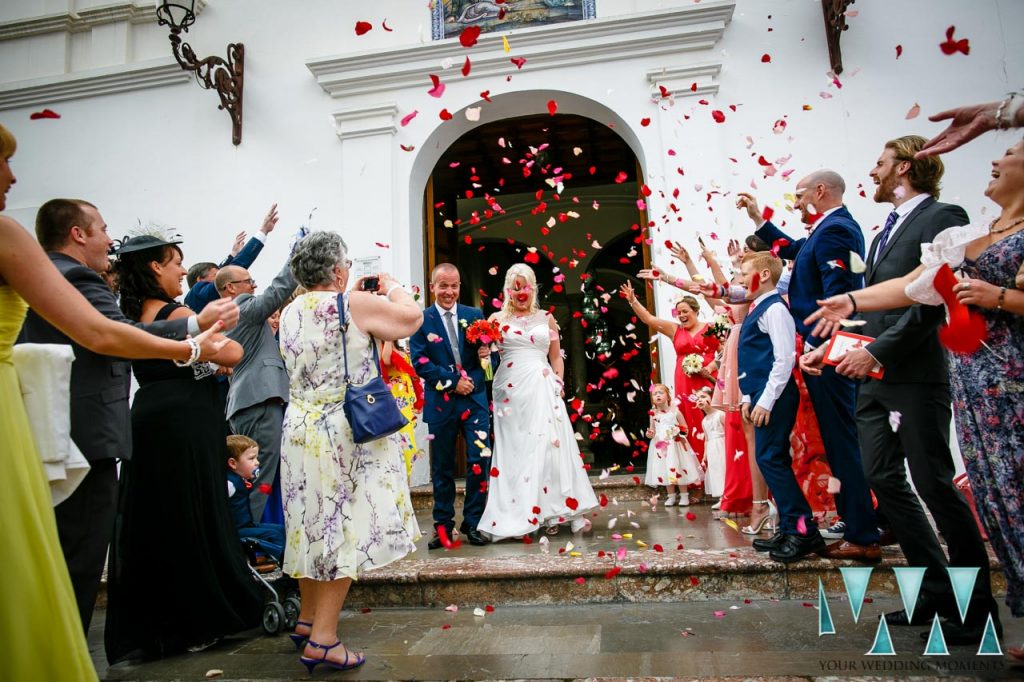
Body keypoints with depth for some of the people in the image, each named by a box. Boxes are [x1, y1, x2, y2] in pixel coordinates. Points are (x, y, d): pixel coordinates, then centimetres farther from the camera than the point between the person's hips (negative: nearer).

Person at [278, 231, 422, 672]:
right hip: (343, 434, -7)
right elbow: (412, 316, -4)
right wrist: (391, 286, 12)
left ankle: (308, 619, 32)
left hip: (300, 429, 7)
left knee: (316, 525, 18)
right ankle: (322, 640, 6)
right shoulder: (354, 304, -15)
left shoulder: (290, 313, 5)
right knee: (343, 530, 1)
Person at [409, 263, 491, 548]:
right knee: (442, 468, 9)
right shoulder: (421, 320, 1)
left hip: (474, 399, 1)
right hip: (440, 403, -1)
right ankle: (443, 526, 23)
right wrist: (453, 382, -13)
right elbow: (420, 362, -6)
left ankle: (473, 523, 12)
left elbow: (487, 353, 9)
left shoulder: (475, 315, 8)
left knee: (479, 462, -4)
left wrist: (487, 352, -15)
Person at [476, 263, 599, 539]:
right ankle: (521, 513, 6)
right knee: (515, 449, -2)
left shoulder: (546, 318, 14)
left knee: (549, 445, -3)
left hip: (543, 388, 1)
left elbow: (556, 357, 16)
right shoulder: (498, 318, 10)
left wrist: (559, 384, 4)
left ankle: (553, 510, 5)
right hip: (511, 389, -1)